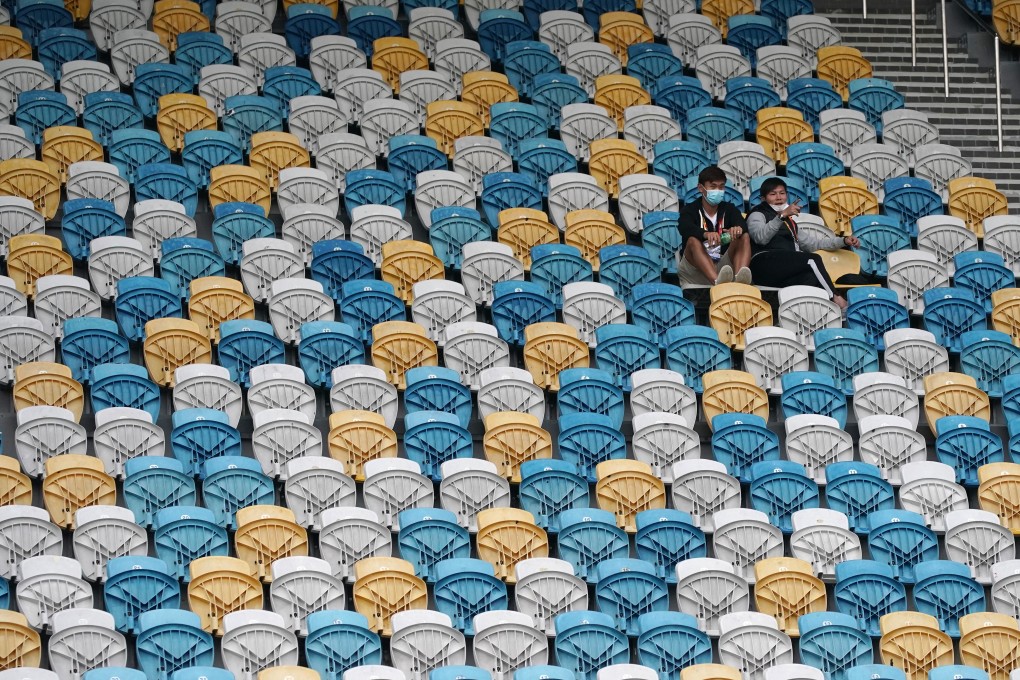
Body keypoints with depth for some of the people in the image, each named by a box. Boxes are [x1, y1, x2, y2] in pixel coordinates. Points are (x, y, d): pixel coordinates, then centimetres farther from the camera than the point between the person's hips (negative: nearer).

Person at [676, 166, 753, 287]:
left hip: (724, 264, 2)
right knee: (693, 241, -30)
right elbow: (686, 229, -19)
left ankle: (739, 278, -50)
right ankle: (718, 281, -60)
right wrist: (706, 234, -43)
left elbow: (742, 225, -8)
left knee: (744, 237, -17)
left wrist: (739, 228, -36)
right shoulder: (690, 210, 5)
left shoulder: (729, 209, 14)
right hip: (696, 267, -2)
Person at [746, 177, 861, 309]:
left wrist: (843, 241, 25)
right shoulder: (757, 215, 15)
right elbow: (761, 237, -8)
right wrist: (782, 215, -20)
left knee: (811, 278, -32)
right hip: (765, 264, -5)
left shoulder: (789, 220, 38)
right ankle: (836, 299, -26)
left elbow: (809, 242, 35)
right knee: (813, 259, -28)